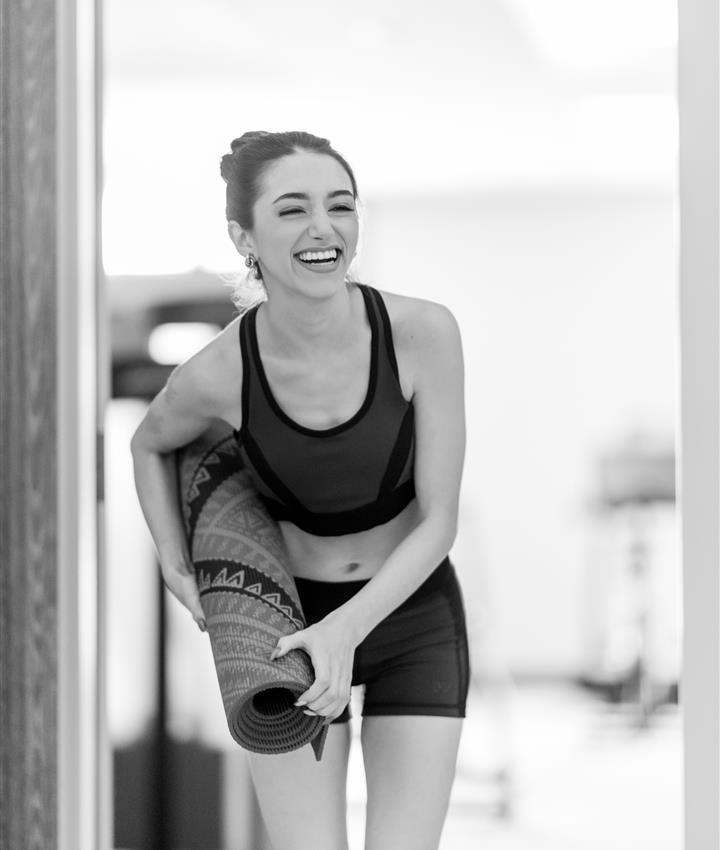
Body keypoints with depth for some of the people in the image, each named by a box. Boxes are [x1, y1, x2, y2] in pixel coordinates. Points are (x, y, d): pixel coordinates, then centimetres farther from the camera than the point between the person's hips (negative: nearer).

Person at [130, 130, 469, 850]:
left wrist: (347, 628, -31)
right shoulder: (215, 375, -21)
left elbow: (438, 522, -18)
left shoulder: (425, 331, -24)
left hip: (410, 611, 0)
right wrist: (174, 566, -6)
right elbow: (150, 441, 5)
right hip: (290, 628, 0)